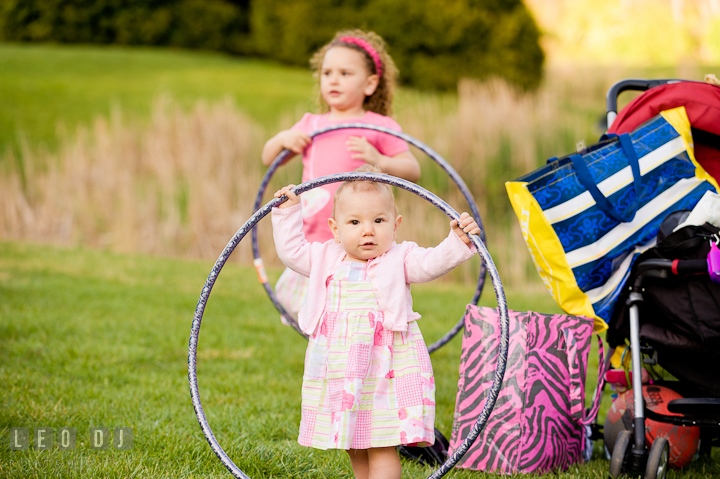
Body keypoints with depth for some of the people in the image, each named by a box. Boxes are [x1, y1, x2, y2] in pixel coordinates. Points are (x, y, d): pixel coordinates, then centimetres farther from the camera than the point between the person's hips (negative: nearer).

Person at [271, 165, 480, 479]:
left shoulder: (400, 259, -1)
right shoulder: (326, 259, 9)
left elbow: (433, 263, -13)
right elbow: (291, 250, 17)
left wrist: (457, 241, -28)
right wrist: (288, 213, 14)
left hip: (387, 368, -4)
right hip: (339, 369, 5)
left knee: (381, 445, -8)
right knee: (354, 445, 14)